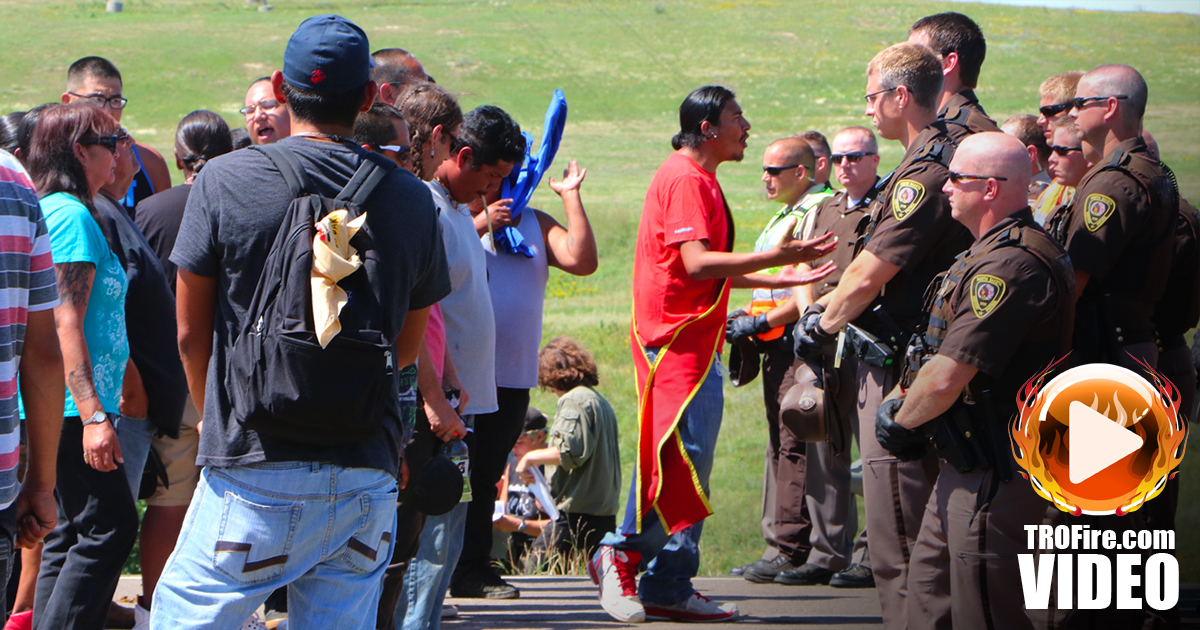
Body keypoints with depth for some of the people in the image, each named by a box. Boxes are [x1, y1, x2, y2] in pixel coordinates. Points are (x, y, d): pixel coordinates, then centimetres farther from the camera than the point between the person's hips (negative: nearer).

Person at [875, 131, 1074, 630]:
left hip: (994, 474, -11)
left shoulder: (1011, 264, -22)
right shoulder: (993, 254, 14)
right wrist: (902, 400, 7)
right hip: (965, 468, 11)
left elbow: (946, 378, -25)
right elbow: (945, 358, 23)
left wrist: (904, 421, -7)